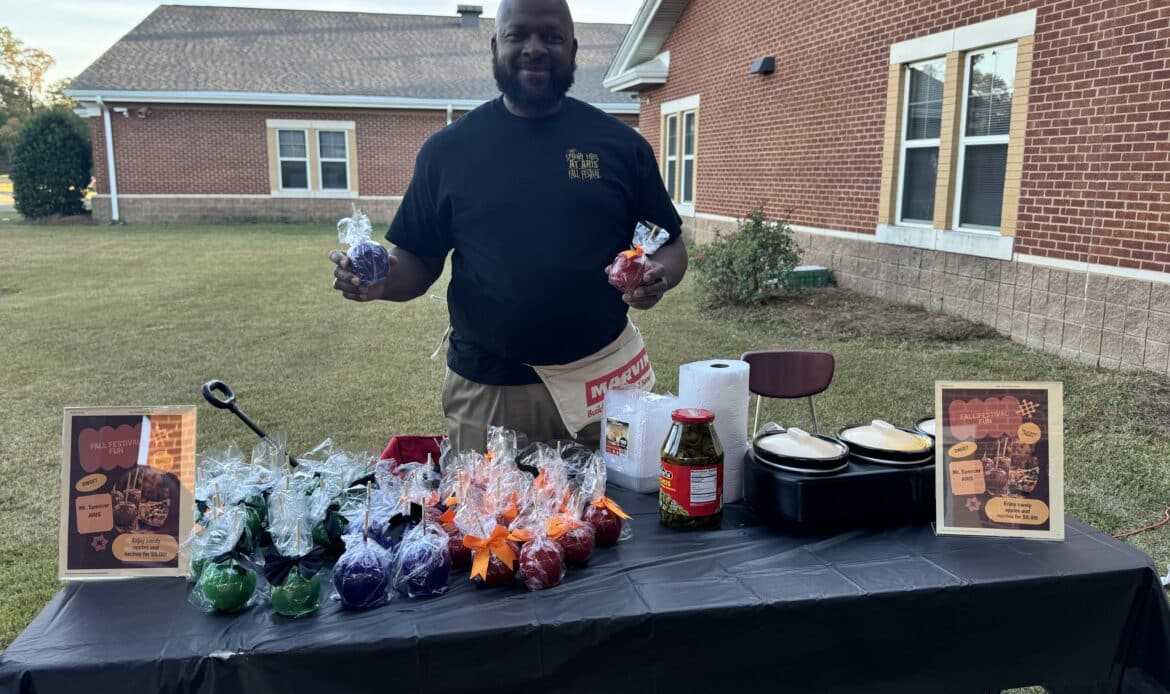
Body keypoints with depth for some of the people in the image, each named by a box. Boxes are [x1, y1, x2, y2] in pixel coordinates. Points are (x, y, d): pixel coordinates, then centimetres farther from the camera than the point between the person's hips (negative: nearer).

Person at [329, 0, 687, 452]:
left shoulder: (620, 144, 2)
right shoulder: (448, 148, 2)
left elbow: (671, 245, 7)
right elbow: (418, 261, 6)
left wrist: (659, 276, -16)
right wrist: (384, 280, -16)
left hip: (600, 378, 1)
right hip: (483, 389, 0)